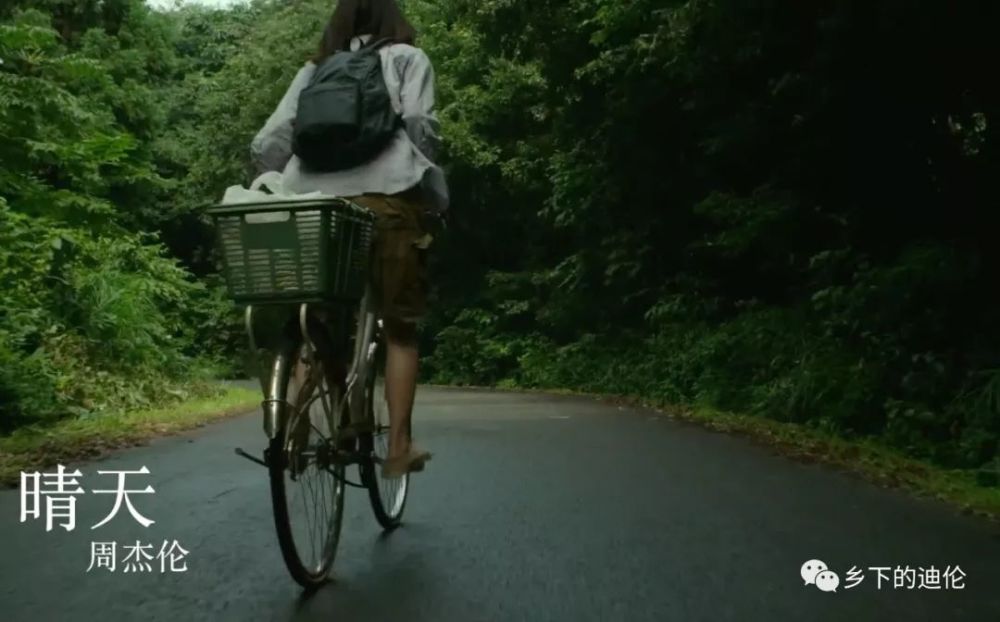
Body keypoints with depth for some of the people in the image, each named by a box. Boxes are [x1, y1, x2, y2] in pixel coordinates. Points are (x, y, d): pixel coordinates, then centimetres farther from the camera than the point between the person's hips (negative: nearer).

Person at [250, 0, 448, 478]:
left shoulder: (315, 69, 26)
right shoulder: (406, 57, 18)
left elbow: (266, 144, 14)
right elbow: (420, 127, -1)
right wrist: (435, 196, 7)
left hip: (315, 205, 3)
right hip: (387, 200, -3)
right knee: (399, 328, 6)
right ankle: (398, 447, 5)